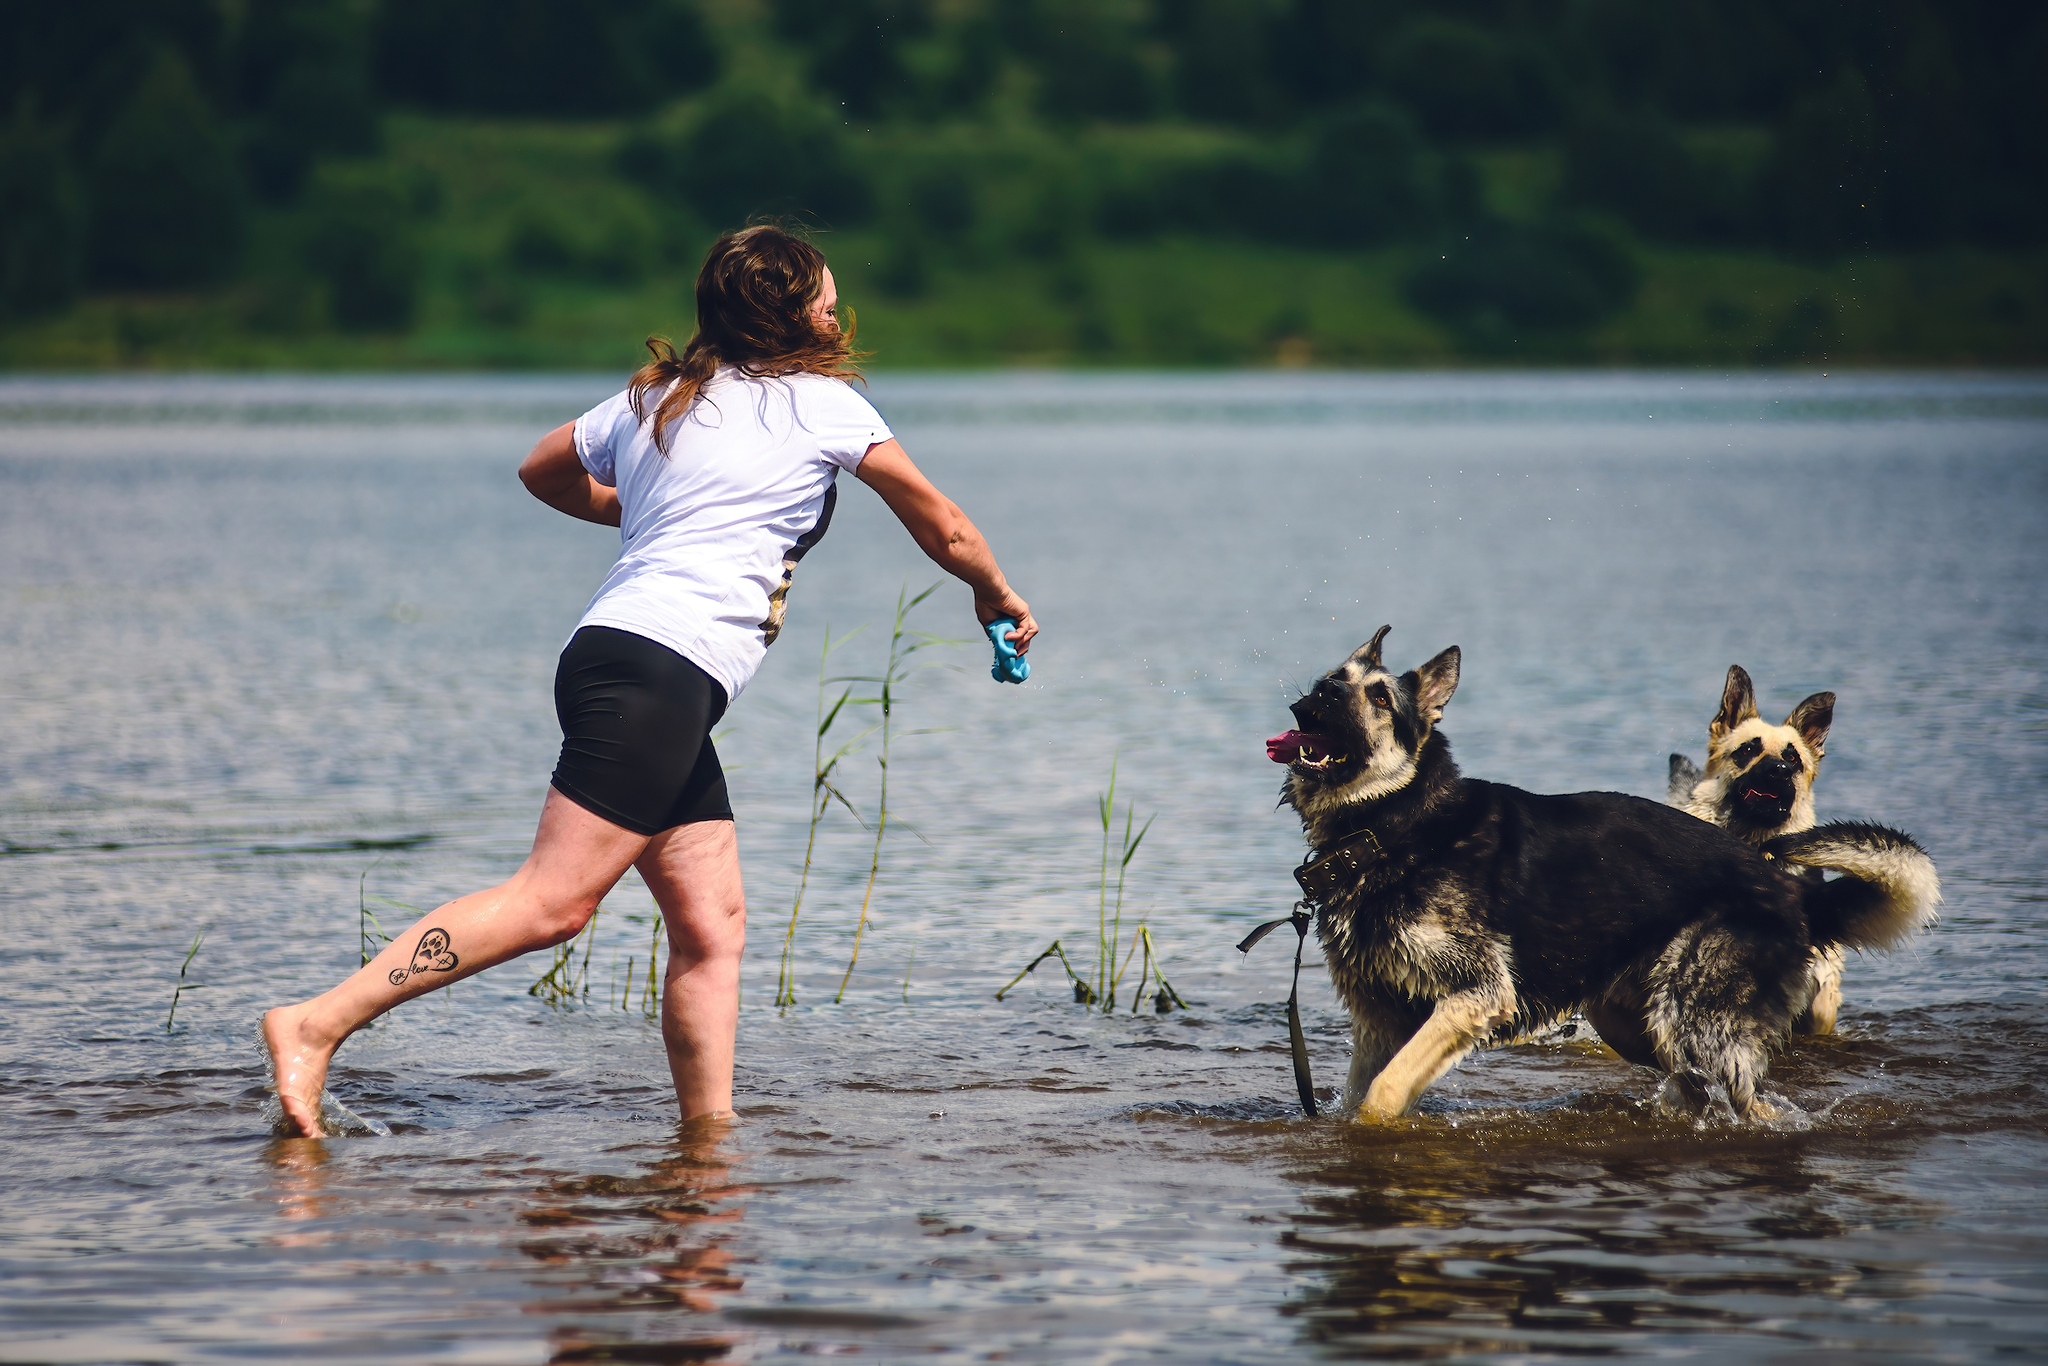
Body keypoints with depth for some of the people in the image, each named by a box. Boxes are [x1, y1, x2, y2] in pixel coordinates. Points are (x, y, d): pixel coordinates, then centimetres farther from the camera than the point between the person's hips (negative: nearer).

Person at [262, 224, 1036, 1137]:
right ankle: (317, 1025, -25)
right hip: (661, 672, -9)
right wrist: (997, 599, 33)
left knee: (712, 924, 7)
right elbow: (943, 530, 15)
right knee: (555, 899, -17)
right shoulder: (821, 403, 5)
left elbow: (543, 471, 38)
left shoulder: (655, 398, 22)